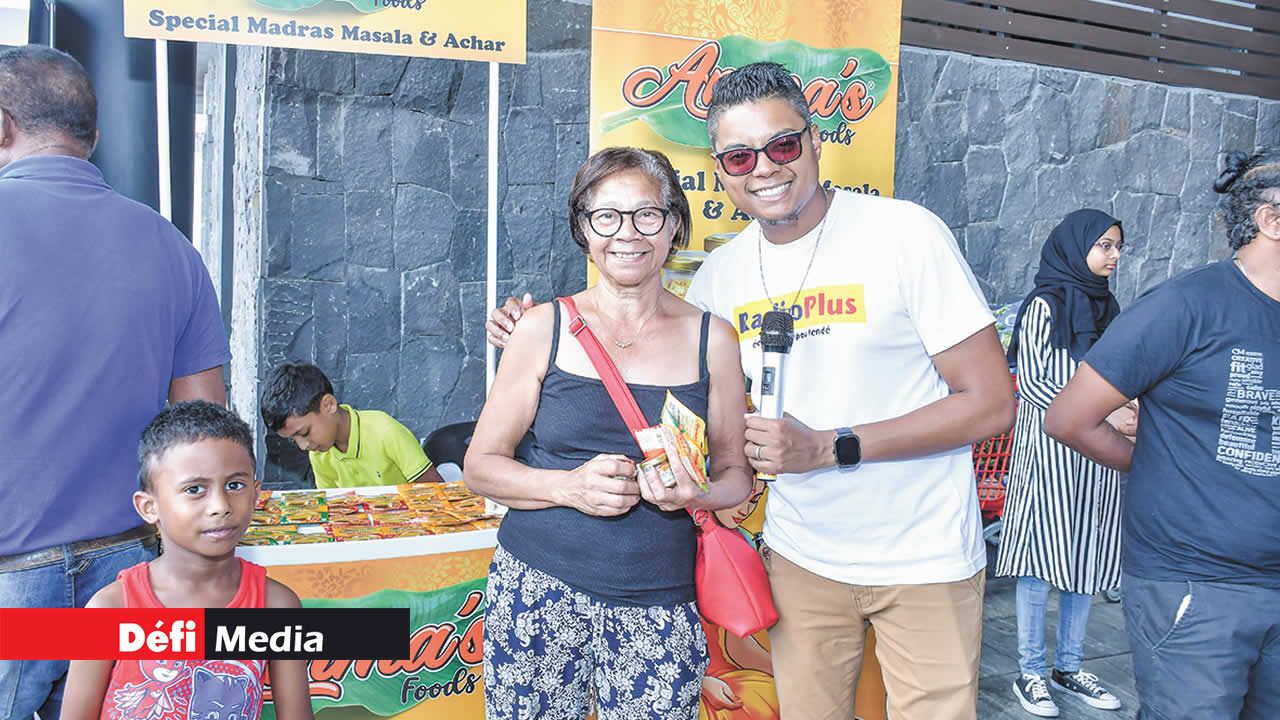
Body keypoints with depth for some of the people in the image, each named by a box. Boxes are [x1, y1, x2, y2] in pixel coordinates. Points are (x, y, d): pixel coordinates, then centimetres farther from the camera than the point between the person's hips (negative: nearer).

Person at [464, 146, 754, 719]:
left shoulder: (711, 339, 3)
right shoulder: (545, 328, 1)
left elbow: (736, 474, 9)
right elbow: (480, 465, 3)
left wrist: (694, 495, -13)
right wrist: (570, 486, -15)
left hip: (660, 609, 1)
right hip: (539, 592, 0)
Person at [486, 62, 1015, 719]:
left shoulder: (905, 233, -15)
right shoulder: (719, 275, -1)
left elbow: (991, 404, -15)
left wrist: (829, 447, -23)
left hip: (922, 560, -3)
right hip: (801, 554, 4)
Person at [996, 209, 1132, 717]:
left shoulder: (1107, 307, 14)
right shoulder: (1044, 306, -6)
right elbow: (1033, 383, -10)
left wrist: (1131, 414, 0)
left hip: (1097, 456, 7)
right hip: (1049, 451, -6)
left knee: (1086, 561, 10)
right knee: (1041, 560, -1)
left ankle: (1068, 668, 22)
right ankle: (1031, 674, 9)